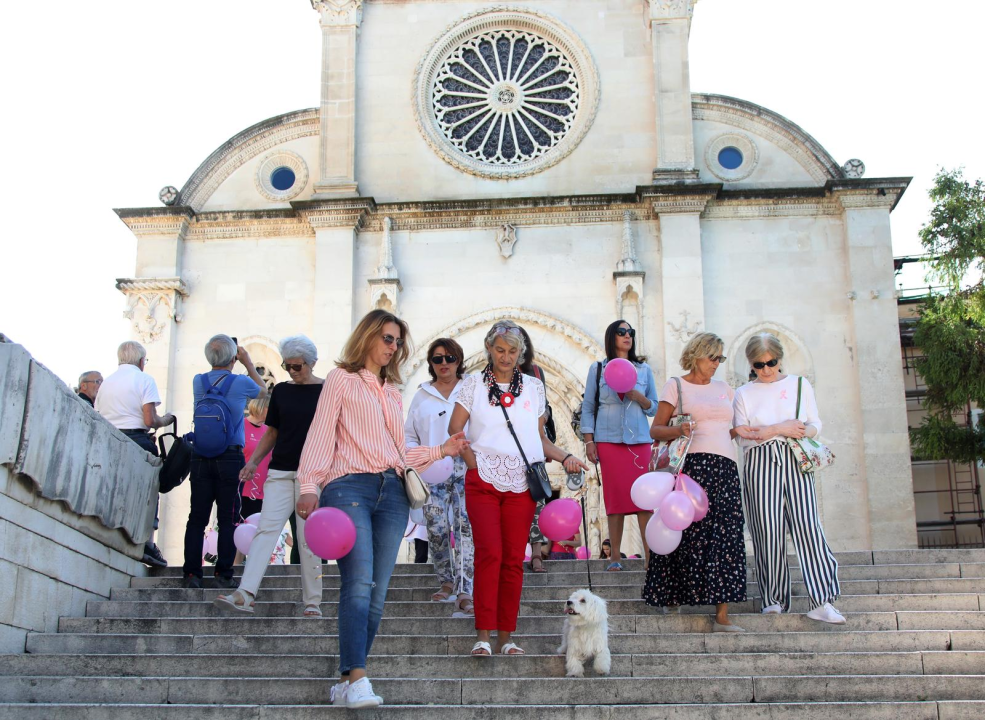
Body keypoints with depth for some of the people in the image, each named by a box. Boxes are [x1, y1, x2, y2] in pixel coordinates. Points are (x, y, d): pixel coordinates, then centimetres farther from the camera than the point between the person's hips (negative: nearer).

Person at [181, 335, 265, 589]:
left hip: (200, 458, 3)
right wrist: (248, 363, 24)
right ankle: (224, 574, 0)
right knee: (227, 519, 1)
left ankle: (192, 573, 3)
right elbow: (263, 390, 19)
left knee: (197, 518, 5)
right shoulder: (241, 383, -3)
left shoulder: (198, 382, 5)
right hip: (230, 457, -3)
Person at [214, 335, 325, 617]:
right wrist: (253, 462, 4)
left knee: (308, 538, -1)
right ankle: (245, 595, -17)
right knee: (266, 528, -9)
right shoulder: (281, 391, 11)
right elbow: (272, 432, 16)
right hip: (280, 472, 3)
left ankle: (312, 602, 7)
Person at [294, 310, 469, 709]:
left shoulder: (393, 392, 26)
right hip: (349, 486, -6)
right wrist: (308, 487, -13)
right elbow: (320, 435, -1)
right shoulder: (342, 379, 9)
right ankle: (357, 679, -24)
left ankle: (346, 681, 5)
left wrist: (441, 450, 19)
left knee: (376, 594, -1)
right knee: (359, 585, -20)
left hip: (391, 491, 6)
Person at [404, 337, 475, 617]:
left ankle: (464, 593, -18)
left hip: (465, 468, -2)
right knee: (436, 529, -3)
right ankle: (447, 583, 19)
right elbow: (409, 435, 18)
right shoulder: (422, 396, 17)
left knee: (466, 527, -14)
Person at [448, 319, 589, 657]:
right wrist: (474, 462, -6)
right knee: (489, 553, -12)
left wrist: (565, 457, 4)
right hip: (483, 481, -2)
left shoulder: (533, 386, 15)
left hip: (521, 484, 2)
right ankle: (483, 635, -8)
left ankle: (506, 636, 9)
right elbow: (455, 429, 4)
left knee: (514, 559, 2)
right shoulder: (474, 383, 9)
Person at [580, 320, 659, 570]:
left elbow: (654, 408, 13)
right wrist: (589, 442, -1)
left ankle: (650, 554, -4)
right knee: (615, 496, -3)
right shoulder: (598, 369, 8)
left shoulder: (643, 369, 12)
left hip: (639, 440, 1)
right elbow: (587, 407, 7)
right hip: (608, 440, -1)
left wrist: (638, 396, -7)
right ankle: (615, 557, 2)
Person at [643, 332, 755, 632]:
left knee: (724, 535, -4)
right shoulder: (676, 385, 6)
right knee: (688, 534, -9)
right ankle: (673, 597, 5)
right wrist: (679, 430, -17)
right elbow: (655, 430, 1)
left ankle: (722, 615, -7)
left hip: (723, 469, 4)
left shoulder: (723, 388, 22)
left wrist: (736, 431, 7)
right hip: (690, 466, -4)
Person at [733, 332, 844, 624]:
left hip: (796, 460, 0)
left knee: (807, 524, -10)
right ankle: (774, 599, 5)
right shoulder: (744, 394, 10)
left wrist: (803, 431, -12)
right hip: (760, 463, 0)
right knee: (768, 530, -4)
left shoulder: (799, 384, 13)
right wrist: (779, 429, -8)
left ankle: (821, 601, -12)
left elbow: (816, 425, 10)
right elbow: (743, 437, 1)